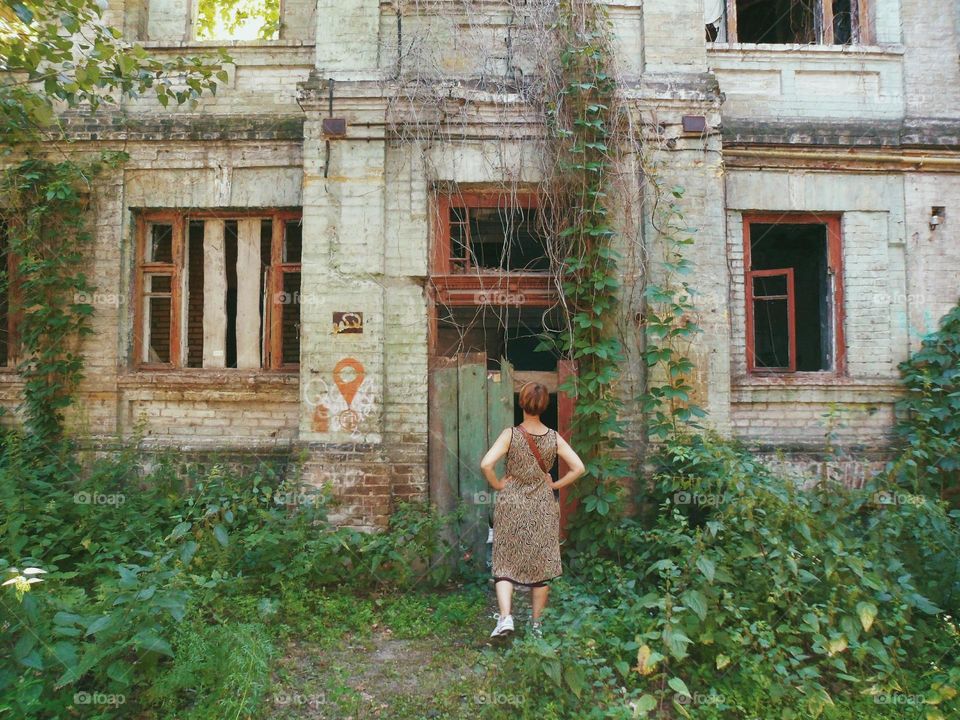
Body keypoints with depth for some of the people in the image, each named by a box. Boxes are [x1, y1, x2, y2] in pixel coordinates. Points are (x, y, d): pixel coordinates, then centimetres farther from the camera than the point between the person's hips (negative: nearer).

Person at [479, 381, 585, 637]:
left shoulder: (511, 434, -12)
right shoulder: (554, 437, -4)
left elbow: (486, 464, -22)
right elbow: (578, 467, -6)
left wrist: (498, 485, -6)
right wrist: (555, 485, 4)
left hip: (512, 505, -2)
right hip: (543, 507, 2)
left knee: (505, 563, 7)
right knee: (542, 565, 13)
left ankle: (505, 617, -8)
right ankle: (536, 623, 21)